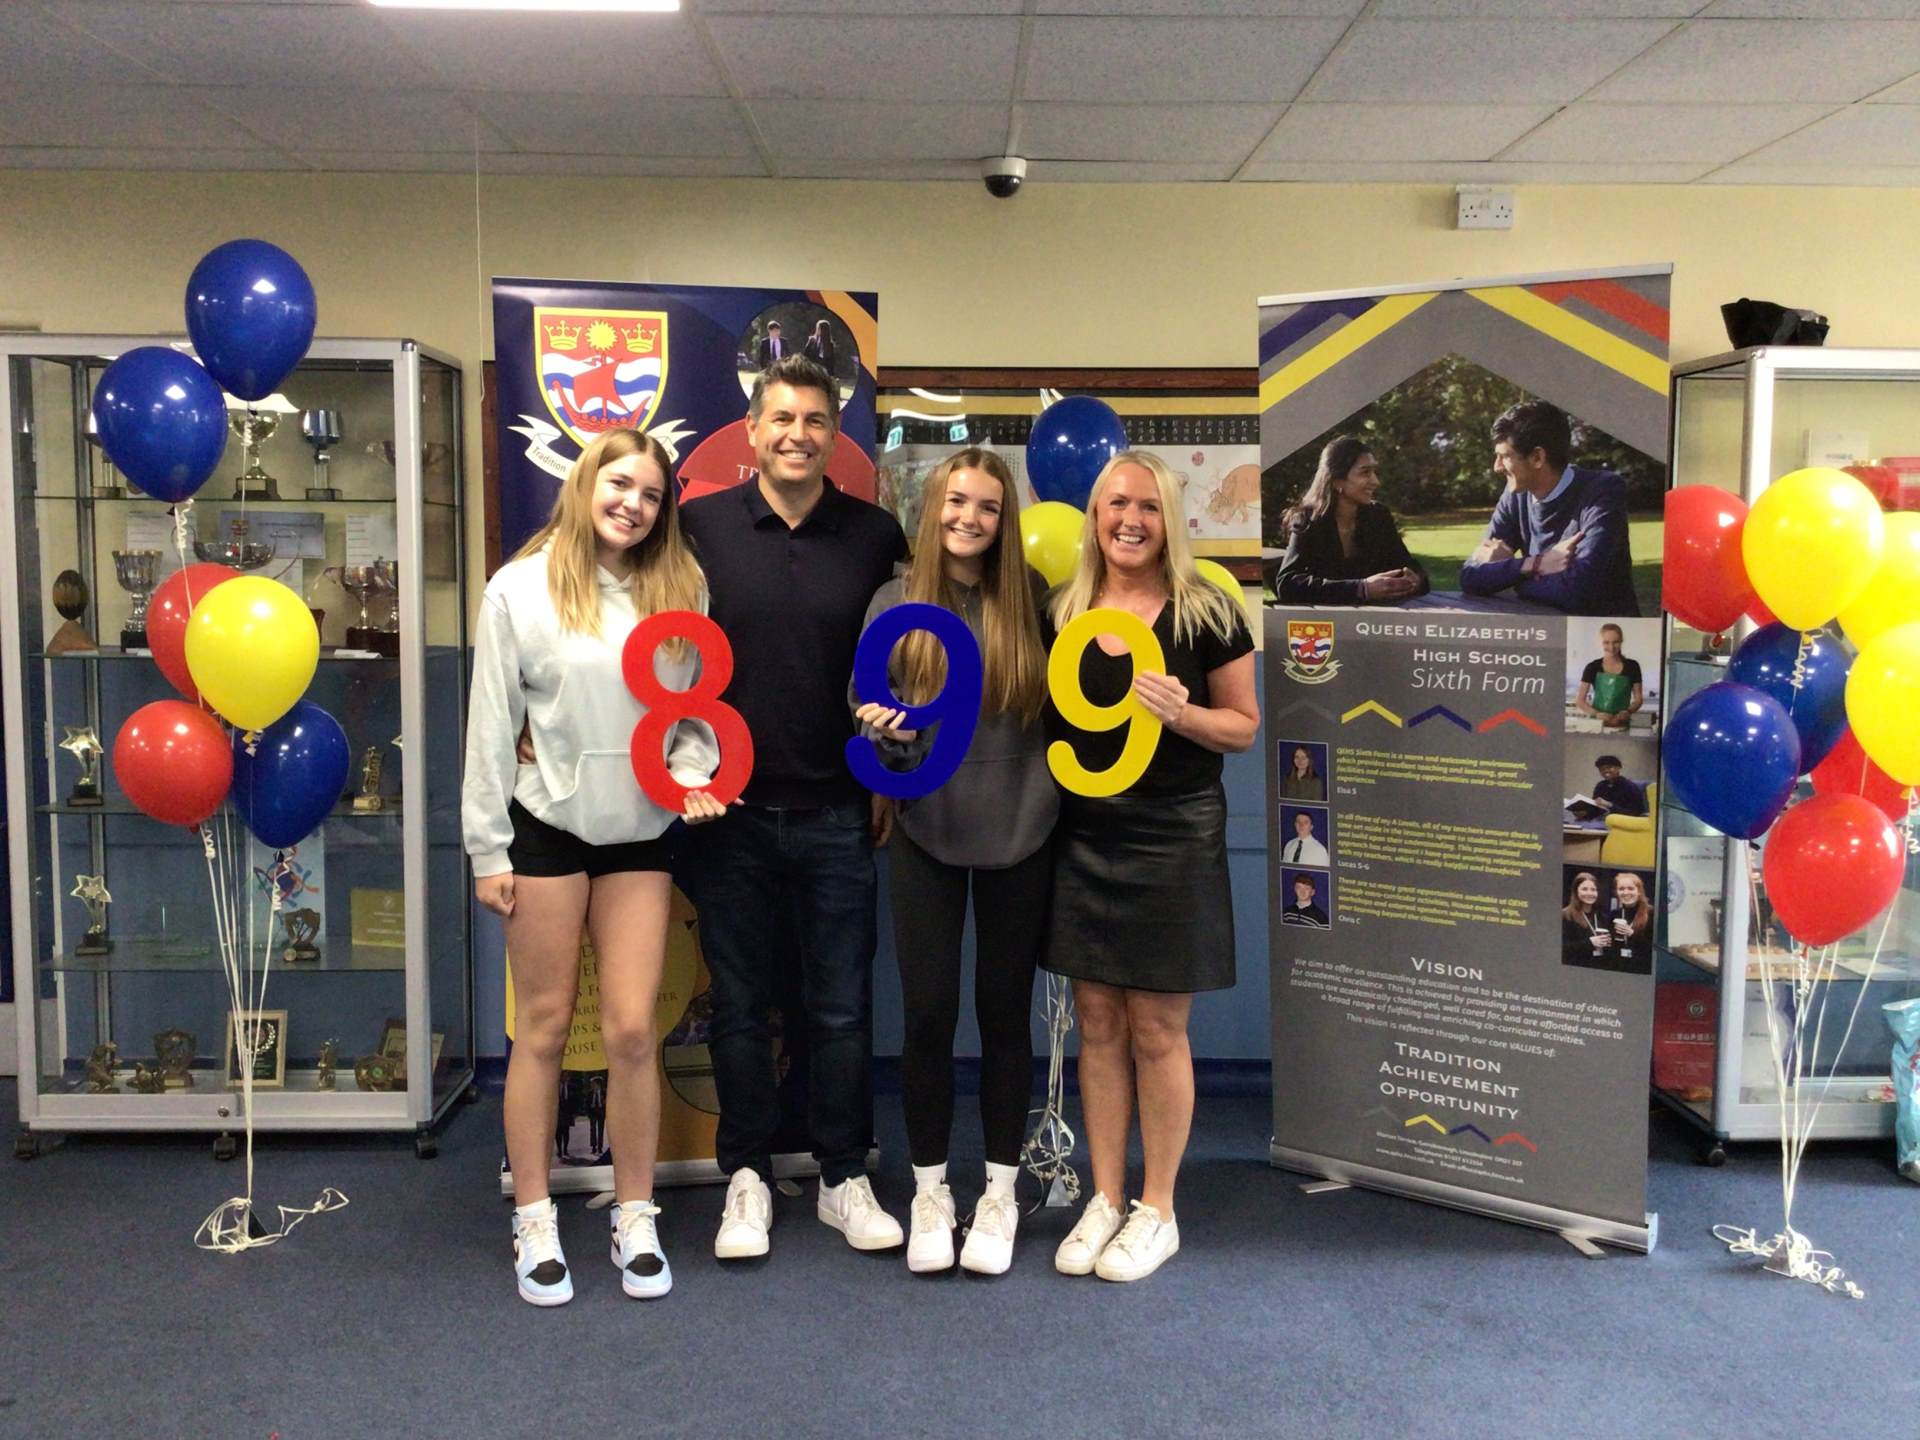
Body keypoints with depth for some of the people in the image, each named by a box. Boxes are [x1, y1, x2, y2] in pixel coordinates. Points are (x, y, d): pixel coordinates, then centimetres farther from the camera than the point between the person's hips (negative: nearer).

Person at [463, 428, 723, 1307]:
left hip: (641, 835, 2)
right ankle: (534, 1225, 20)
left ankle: (634, 1221, 18)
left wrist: (694, 770, -11)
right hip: (548, 828, -2)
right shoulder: (521, 588, -3)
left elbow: (698, 709, 10)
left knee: (632, 1031, 2)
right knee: (544, 1028, 7)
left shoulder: (680, 592, 4)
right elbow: (491, 724, -3)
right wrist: (488, 849, -4)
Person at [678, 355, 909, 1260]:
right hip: (730, 810, 0)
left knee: (842, 1008, 8)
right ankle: (747, 1179, 25)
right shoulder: (701, 526, -1)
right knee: (740, 1006, 10)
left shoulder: (876, 537, 1)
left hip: (838, 813, 0)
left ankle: (845, 1178, 24)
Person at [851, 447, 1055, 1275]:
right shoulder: (894, 605, 0)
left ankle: (1000, 1192, 23)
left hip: (1019, 835, 0)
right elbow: (873, 720, 3)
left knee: (1004, 1012, 8)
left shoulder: (1030, 603, 0)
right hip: (926, 837, 0)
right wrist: (883, 733, -18)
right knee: (928, 1013, 3)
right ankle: (929, 1190, 21)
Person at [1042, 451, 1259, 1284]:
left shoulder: (1208, 614, -5)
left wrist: (1180, 713, -19)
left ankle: (1157, 1211, 19)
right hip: (1081, 836, 4)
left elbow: (1244, 727, -1)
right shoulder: (1061, 613, 6)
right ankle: (1105, 1198, 24)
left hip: (1172, 839, -4)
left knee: (1157, 1029, 3)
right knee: (1097, 1022, 10)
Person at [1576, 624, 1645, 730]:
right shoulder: (1592, 668, 1)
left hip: (1621, 724, 0)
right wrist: (1596, 713, -18)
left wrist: (1628, 711, -12)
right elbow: (1579, 700, -1)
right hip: (1597, 723, 0)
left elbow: (1638, 699, 8)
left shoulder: (1632, 667, 4)